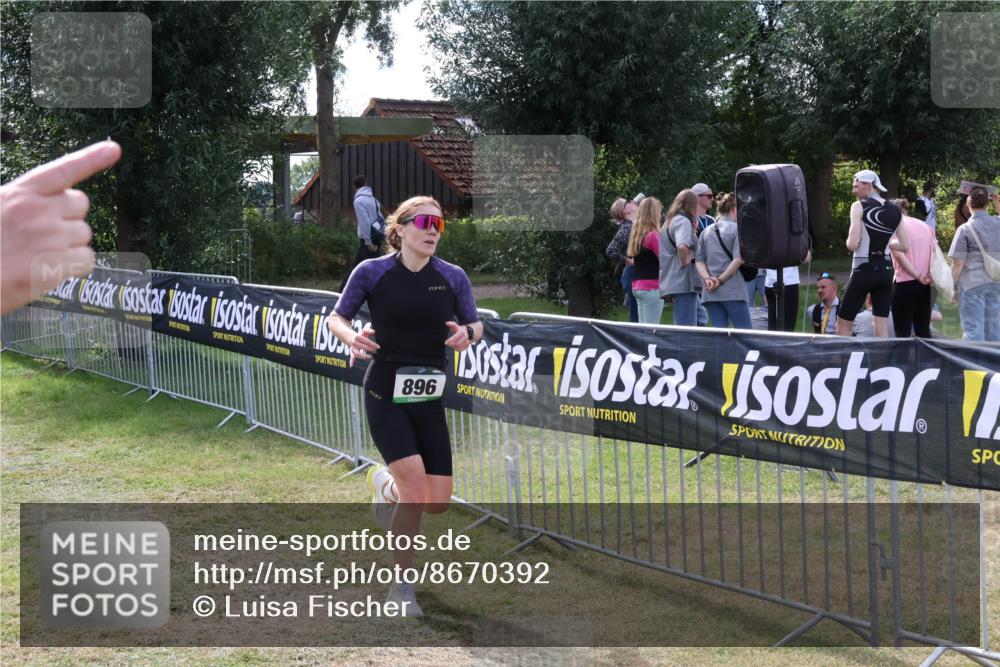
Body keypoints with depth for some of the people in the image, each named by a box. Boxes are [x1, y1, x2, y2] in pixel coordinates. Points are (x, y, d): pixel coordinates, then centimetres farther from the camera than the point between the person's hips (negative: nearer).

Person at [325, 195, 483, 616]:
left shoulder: (453, 277, 0)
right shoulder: (371, 272, -6)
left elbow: (475, 325, 8)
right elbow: (336, 318, 3)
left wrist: (467, 333, -16)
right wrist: (351, 338, -19)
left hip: (429, 400, 4)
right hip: (385, 396, -4)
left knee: (438, 502, 0)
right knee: (416, 488, -19)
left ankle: (385, 486, 37)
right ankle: (402, 586, 2)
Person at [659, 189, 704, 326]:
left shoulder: (670, 222, 18)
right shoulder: (684, 221, -12)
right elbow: (682, 247, -30)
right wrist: (685, 261, -14)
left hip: (672, 282, 10)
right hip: (684, 281, -10)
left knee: (700, 316, 17)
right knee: (686, 327, -8)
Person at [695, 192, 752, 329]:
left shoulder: (706, 231, 13)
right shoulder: (736, 229, -4)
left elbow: (699, 260, 7)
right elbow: (738, 259, -13)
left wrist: (707, 278, -4)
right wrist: (721, 280, -9)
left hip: (711, 293, 6)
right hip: (733, 291, -6)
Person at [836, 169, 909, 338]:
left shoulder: (859, 206, -8)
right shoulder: (895, 210, 8)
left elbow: (852, 245, -16)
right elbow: (904, 246, 9)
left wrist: (849, 241, 5)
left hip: (864, 271, -5)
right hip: (886, 271, 5)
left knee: (843, 324, 5)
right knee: (882, 328, 7)